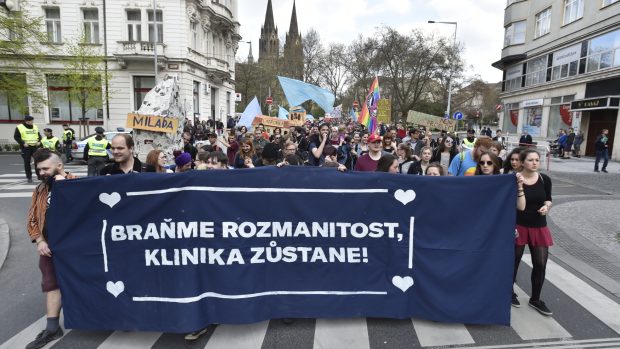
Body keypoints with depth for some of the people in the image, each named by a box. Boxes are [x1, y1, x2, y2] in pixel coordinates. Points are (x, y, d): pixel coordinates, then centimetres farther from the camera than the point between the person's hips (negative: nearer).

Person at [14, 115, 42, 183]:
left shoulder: (35, 127, 10)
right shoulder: (19, 127, -3)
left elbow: (39, 135, 18)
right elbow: (16, 137, -2)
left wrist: (39, 141, -1)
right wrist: (23, 143, -13)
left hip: (35, 146, 3)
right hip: (26, 147, -3)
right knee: (27, 162, 3)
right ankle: (29, 177, 11)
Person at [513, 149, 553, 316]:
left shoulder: (545, 179, 0)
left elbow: (548, 200, 11)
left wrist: (546, 206, -7)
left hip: (539, 227, 4)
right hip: (519, 226, -3)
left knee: (540, 264, 6)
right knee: (514, 261, 10)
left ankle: (535, 299, 25)